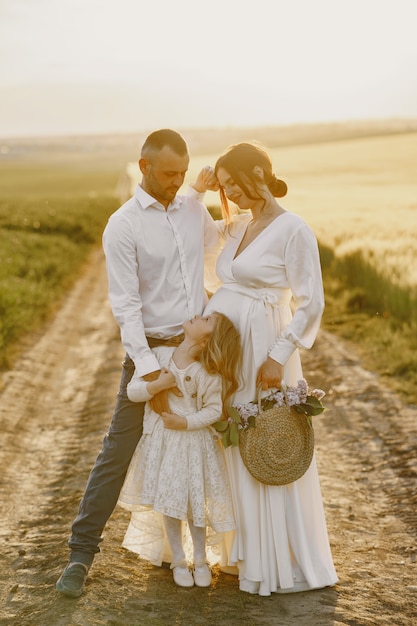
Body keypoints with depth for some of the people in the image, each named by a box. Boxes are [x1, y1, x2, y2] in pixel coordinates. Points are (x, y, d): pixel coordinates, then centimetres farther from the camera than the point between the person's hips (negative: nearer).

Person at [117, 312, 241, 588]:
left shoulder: (208, 374, -15)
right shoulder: (159, 355, -6)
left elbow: (214, 410, -11)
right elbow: (132, 391, -5)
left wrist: (184, 423, -21)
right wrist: (157, 385, -22)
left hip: (194, 443, -2)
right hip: (160, 442, 2)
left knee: (195, 501, 8)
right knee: (168, 503, 9)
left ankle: (200, 560, 28)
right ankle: (178, 560, 26)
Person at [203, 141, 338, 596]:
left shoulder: (294, 231, -11)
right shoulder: (236, 227, 10)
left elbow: (311, 304, -14)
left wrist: (278, 358, -18)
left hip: (261, 355, -8)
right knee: (234, 452, 13)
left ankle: (290, 565, 15)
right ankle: (250, 550, 28)